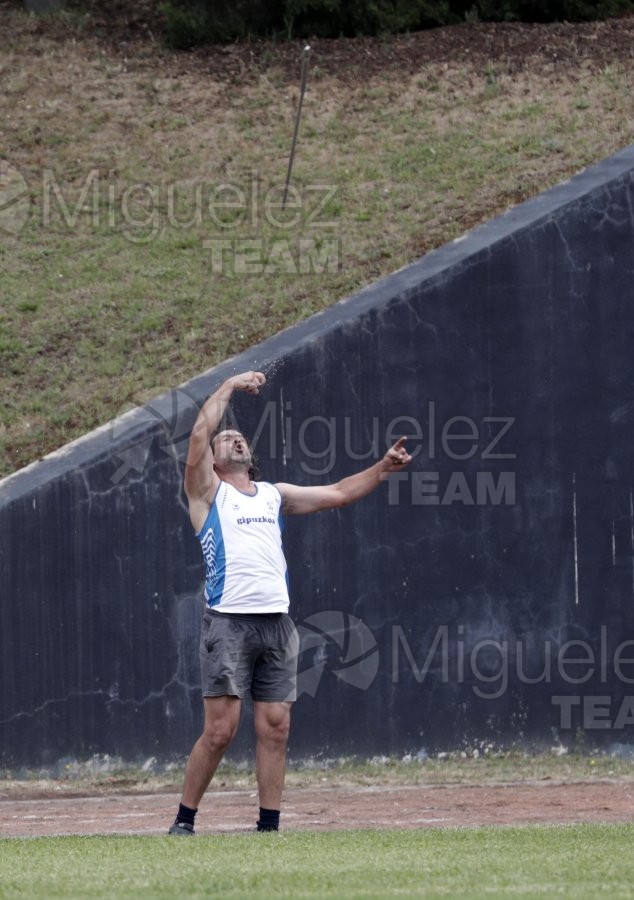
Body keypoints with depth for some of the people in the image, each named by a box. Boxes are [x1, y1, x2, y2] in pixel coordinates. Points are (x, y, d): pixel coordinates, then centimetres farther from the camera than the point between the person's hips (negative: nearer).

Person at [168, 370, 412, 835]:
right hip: (229, 622, -5)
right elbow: (200, 434, -4)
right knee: (219, 730, -9)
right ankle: (184, 820, 0)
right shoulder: (208, 492, 10)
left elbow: (338, 493, 25)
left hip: (277, 623, 5)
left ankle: (269, 824, 5)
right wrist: (230, 386, 3)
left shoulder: (274, 496, 24)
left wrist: (382, 468, 15)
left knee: (275, 728, 0)